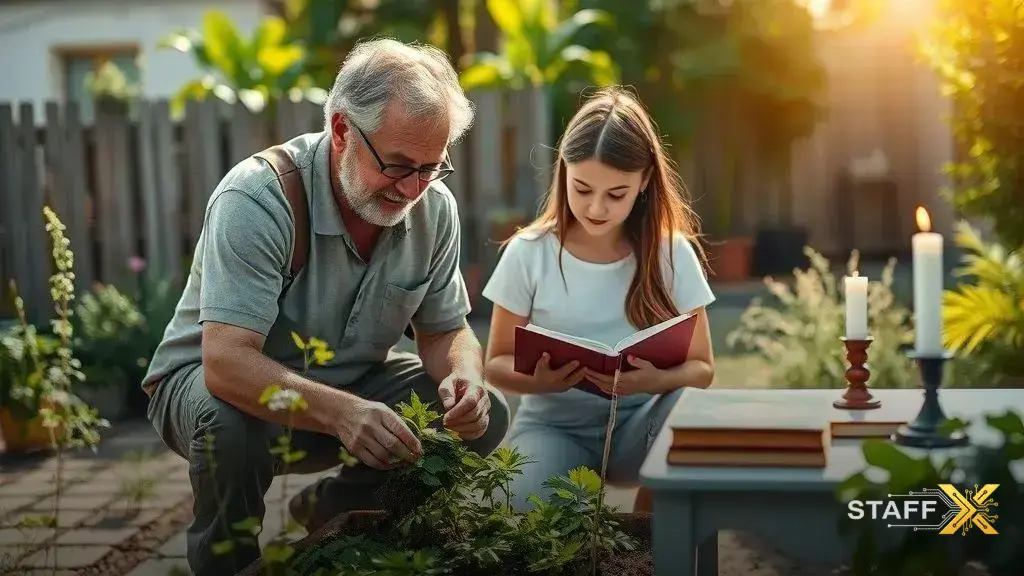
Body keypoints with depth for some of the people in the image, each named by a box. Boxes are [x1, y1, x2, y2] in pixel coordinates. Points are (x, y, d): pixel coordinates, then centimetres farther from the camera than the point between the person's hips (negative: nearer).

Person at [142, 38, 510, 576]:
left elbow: (445, 331, 0)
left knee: (483, 415, -13)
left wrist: (463, 375, -26)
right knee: (230, 424, -38)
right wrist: (340, 412, -54)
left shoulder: (434, 208, -11)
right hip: (219, 379, -5)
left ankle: (327, 509, 11)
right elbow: (227, 362, -38)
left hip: (348, 382, 5)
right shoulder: (256, 199, -29)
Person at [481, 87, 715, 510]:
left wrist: (656, 380, -24)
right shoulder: (528, 253, -4)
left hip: (641, 423, 2)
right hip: (553, 423, -1)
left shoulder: (672, 253, -3)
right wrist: (537, 379, -21)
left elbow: (701, 367, -1)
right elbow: (497, 364, 3)